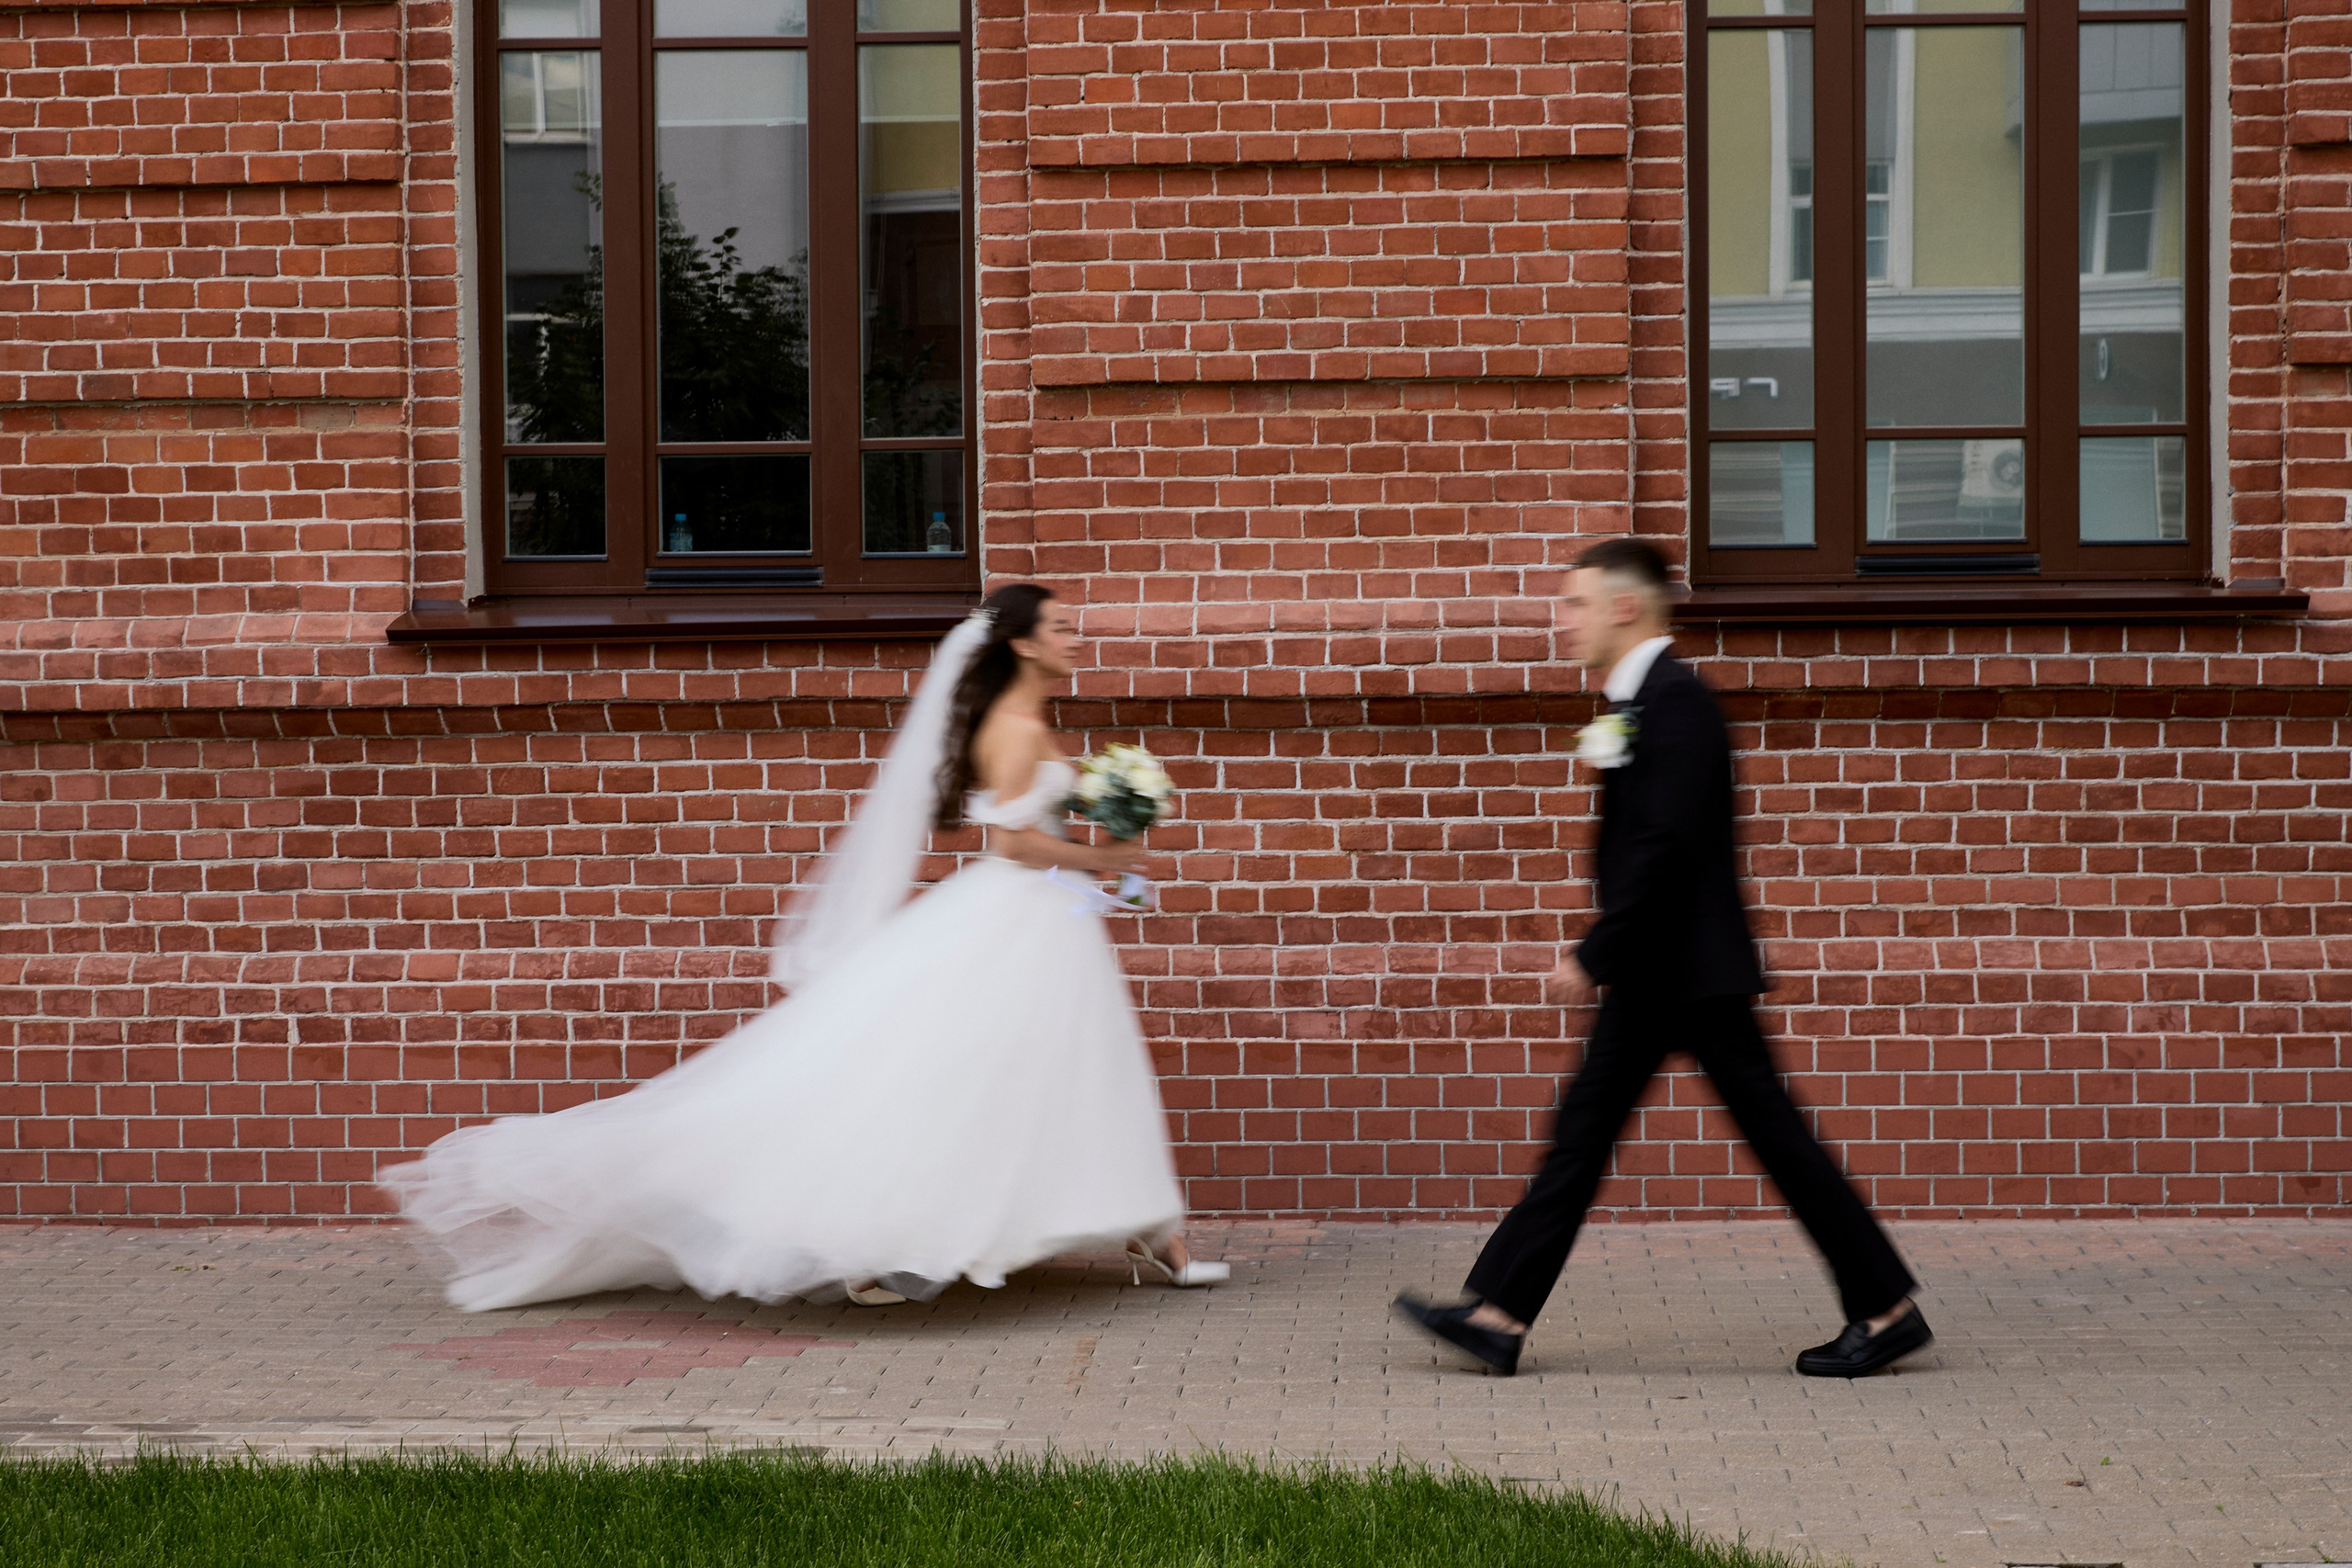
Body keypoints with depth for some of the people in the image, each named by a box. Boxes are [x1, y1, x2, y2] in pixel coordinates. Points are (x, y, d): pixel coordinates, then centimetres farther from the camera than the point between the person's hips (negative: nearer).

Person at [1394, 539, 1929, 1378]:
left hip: (1693, 970, -10)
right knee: (1581, 1131, 7)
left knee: (1772, 1132, -3)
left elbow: (1664, 844, -23)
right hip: (1651, 975, 10)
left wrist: (1593, 955, -21)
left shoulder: (1676, 701, -17)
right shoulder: (1636, 701, 14)